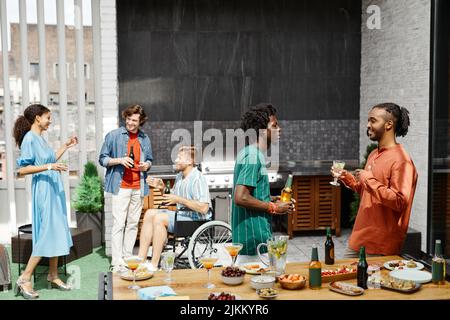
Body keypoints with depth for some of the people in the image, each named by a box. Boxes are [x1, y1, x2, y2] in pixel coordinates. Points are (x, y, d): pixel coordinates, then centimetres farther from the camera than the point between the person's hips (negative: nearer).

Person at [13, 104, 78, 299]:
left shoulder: (40, 138, 13)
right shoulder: (29, 138, -12)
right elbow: (22, 169, -17)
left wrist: (65, 147, 22)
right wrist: (48, 167, -24)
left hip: (55, 190, 9)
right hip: (44, 190, -9)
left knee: (57, 233, 10)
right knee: (47, 234, -8)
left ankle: (53, 276, 19)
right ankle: (24, 279, 0)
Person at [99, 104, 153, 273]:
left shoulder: (145, 139, 11)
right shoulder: (114, 135, -1)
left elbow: (149, 159, 22)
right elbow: (102, 159, 1)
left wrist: (147, 165, -1)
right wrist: (119, 160, -16)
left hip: (138, 187, 5)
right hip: (120, 186, -4)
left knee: (133, 224, 9)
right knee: (119, 224, -8)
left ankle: (127, 258, 19)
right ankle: (117, 263, -6)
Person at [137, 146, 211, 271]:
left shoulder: (197, 178, -16)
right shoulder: (179, 176, 13)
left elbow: (203, 208, -25)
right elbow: (171, 201, 23)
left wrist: (179, 200, -19)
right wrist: (162, 188, 5)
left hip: (196, 219, -9)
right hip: (182, 214, 9)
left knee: (159, 218, -22)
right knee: (150, 213, -3)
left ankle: (154, 265, -18)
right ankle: (141, 258, -7)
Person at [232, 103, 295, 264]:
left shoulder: (249, 153, 14)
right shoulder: (253, 156, -17)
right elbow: (241, 198, -25)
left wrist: (272, 199, 11)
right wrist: (273, 208, -15)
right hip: (255, 237, -10)